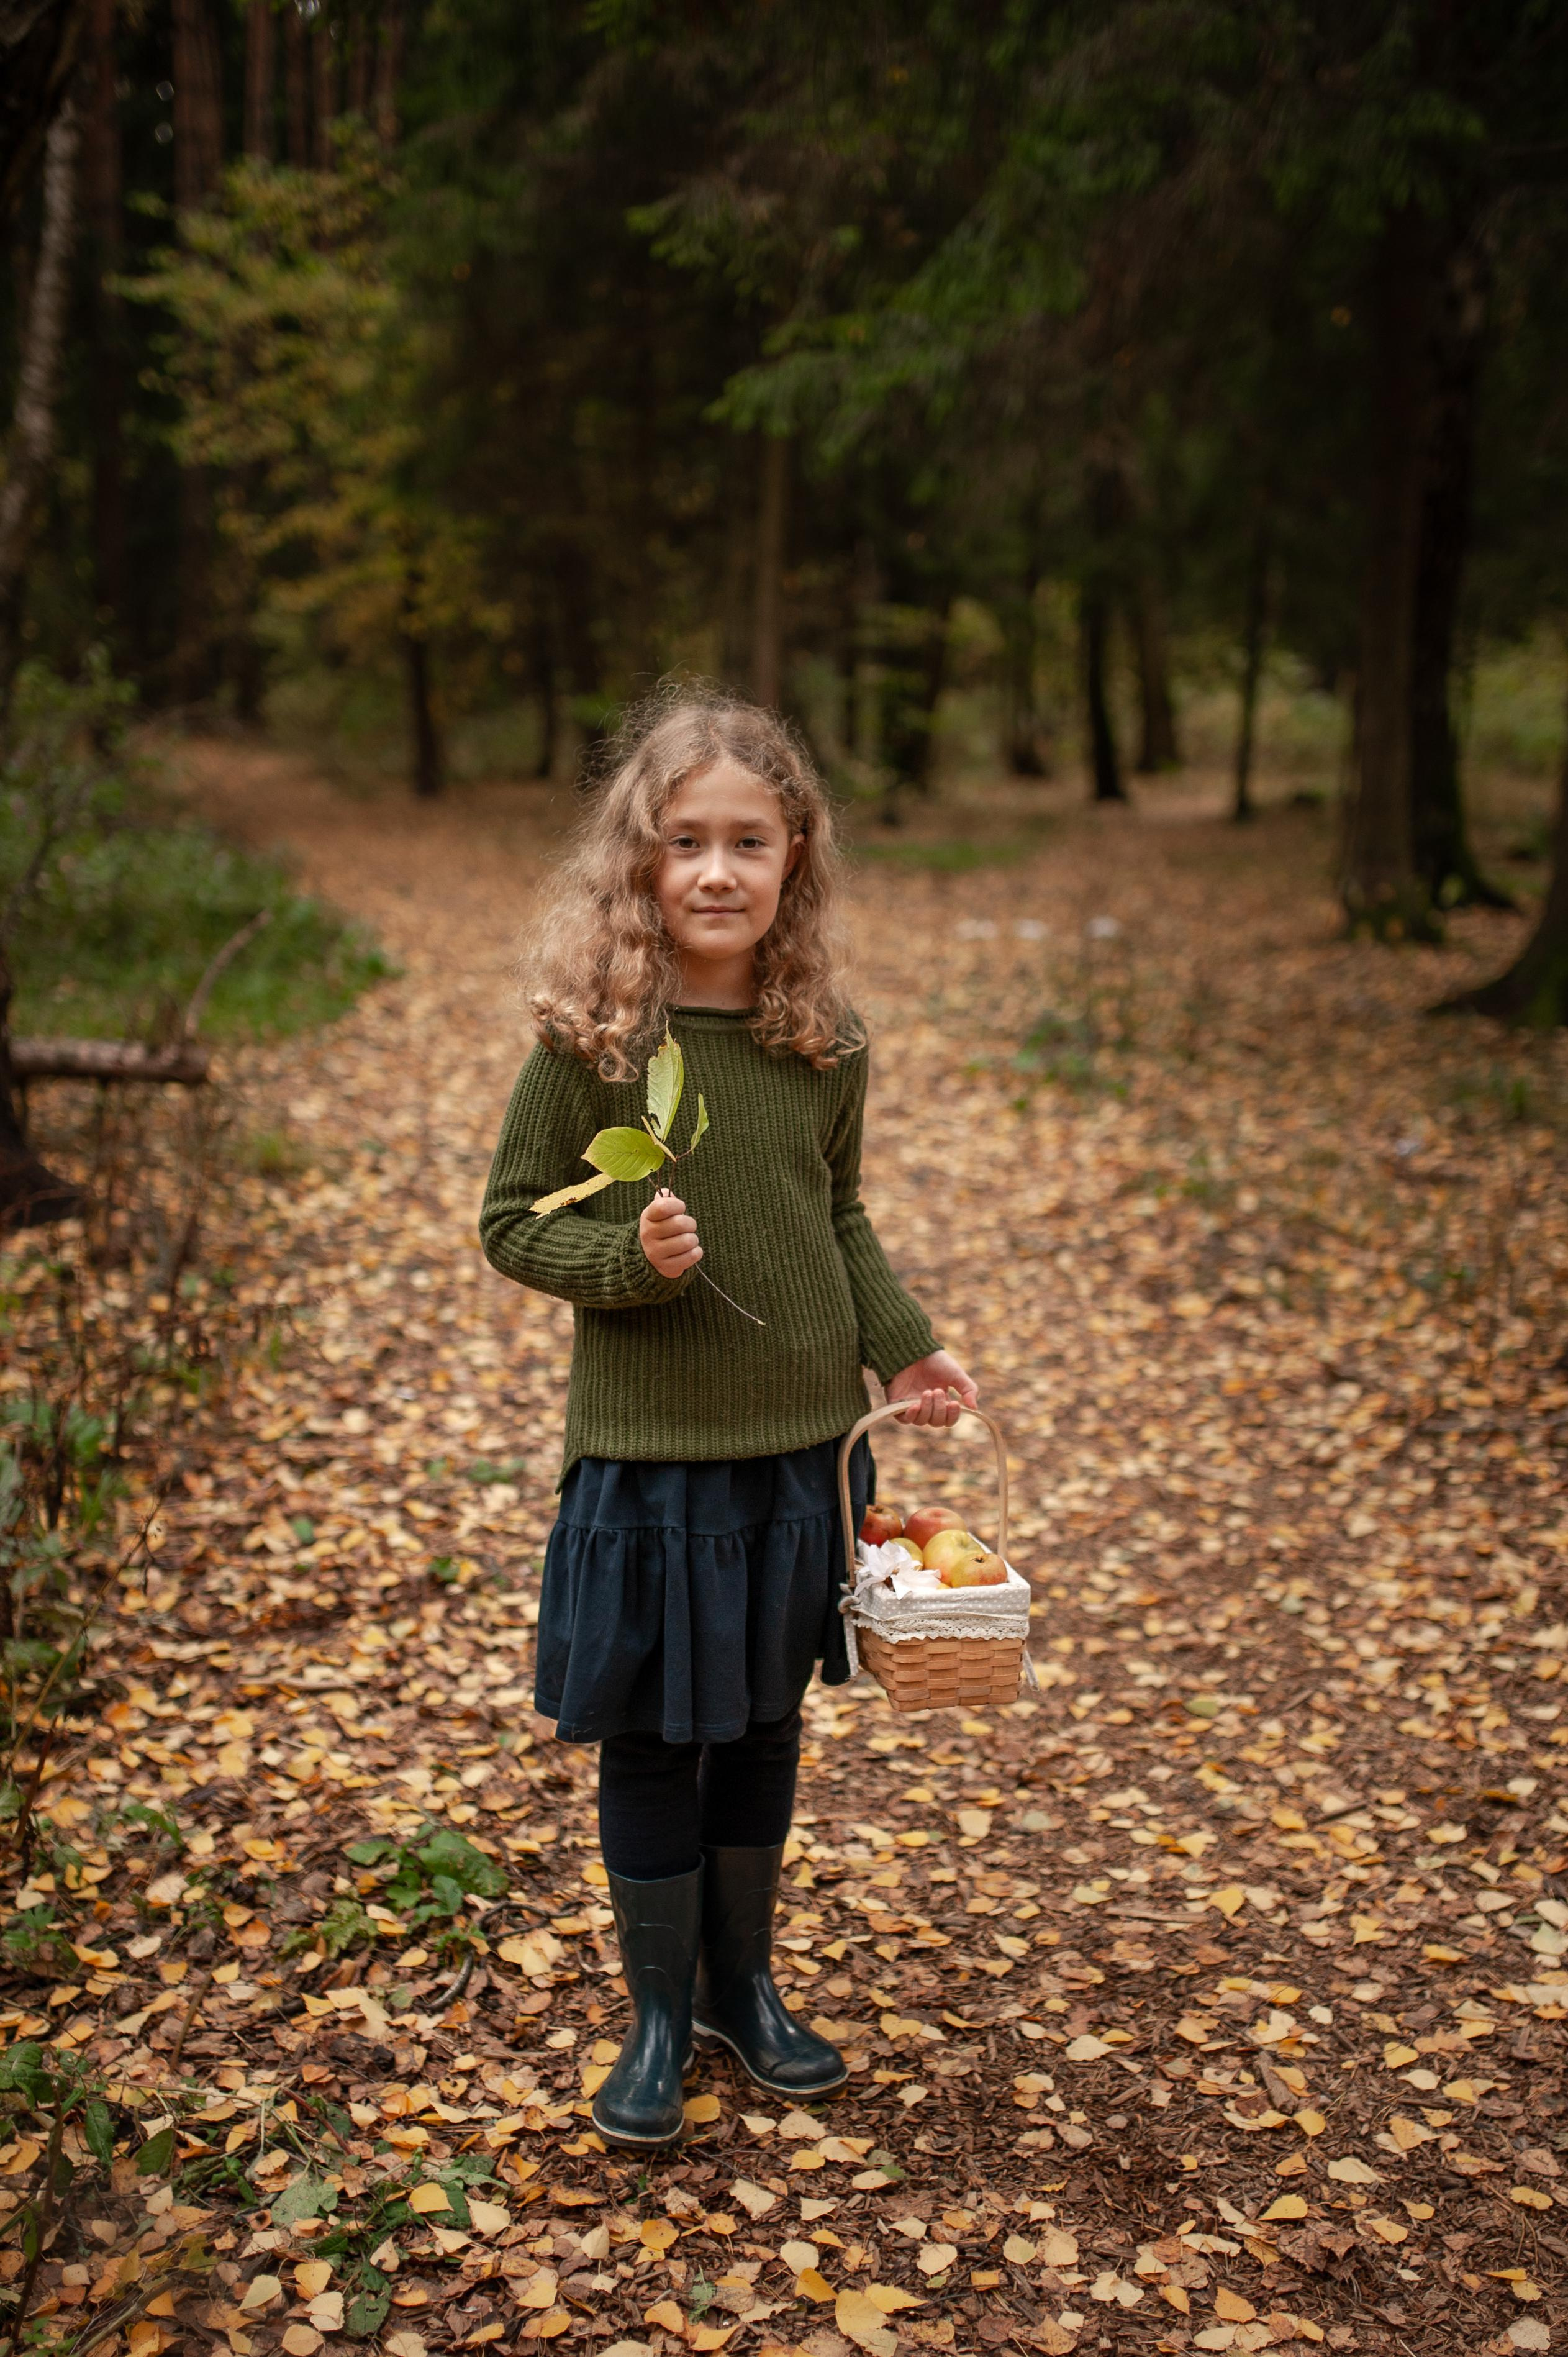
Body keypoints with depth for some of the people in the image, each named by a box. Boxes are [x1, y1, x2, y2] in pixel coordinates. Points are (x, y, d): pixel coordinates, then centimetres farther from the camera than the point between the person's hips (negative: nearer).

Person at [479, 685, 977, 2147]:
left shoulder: (824, 1041, -2)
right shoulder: (587, 1037, -13)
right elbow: (514, 1223, -6)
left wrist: (902, 1350, 6)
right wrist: (627, 1257, -22)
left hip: (800, 1442, 4)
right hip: (646, 1452, -3)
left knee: (765, 1728, 17)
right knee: (652, 1742, 10)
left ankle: (743, 1983, 38)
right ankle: (660, 2010, 31)